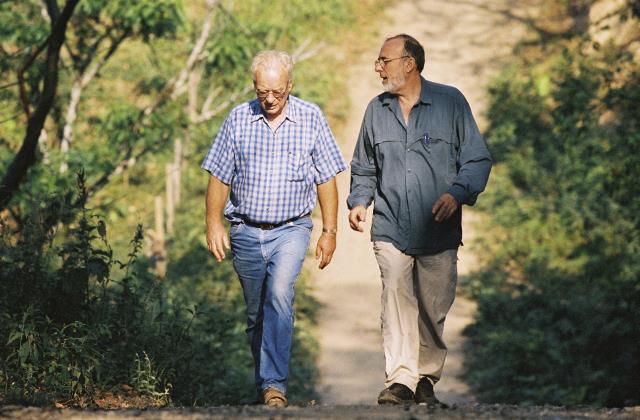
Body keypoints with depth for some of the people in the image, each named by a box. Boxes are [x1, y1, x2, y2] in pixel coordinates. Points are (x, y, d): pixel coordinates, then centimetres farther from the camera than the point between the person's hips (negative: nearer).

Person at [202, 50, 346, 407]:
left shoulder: (311, 119, 0)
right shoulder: (238, 120, 2)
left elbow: (326, 180, 3)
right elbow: (219, 177, 7)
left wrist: (330, 232, 0)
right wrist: (214, 223, -2)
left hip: (290, 230, -2)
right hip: (246, 231, 2)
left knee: (280, 295, -24)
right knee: (256, 313, 9)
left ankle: (275, 384, -25)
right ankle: (265, 387, 22)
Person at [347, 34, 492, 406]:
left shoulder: (450, 102, 0)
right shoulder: (377, 110, 11)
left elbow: (478, 159, 1)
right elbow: (364, 168, 22)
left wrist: (458, 193, -16)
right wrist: (359, 201, 5)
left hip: (439, 232, -2)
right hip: (391, 231, 2)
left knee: (434, 311, 5)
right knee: (397, 305, -11)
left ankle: (427, 379, 19)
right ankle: (400, 381, -11)